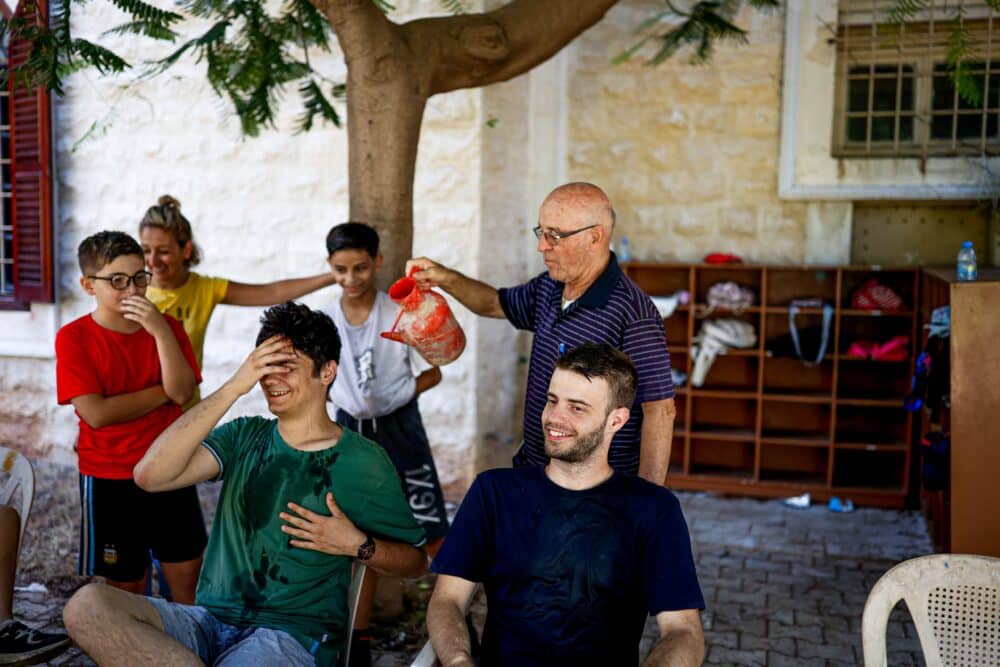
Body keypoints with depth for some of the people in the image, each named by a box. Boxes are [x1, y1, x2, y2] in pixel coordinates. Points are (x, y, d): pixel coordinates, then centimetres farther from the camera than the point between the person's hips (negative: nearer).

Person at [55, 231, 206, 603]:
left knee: (189, 580, 9)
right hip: (109, 480, -3)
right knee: (126, 588, 11)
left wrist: (161, 332, -21)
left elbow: (183, 392, -12)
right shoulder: (74, 338, -8)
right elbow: (97, 413, -18)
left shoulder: (166, 327, 2)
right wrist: (164, 392, -12)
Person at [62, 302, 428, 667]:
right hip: (209, 620, 6)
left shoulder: (362, 462, 1)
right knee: (87, 606, -22)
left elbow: (414, 561, 8)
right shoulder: (244, 436, 10)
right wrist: (233, 387, -11)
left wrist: (357, 544, -13)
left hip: (291, 636, -6)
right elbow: (150, 475, -8)